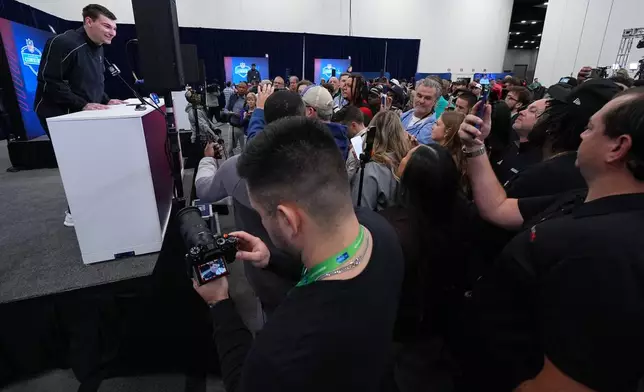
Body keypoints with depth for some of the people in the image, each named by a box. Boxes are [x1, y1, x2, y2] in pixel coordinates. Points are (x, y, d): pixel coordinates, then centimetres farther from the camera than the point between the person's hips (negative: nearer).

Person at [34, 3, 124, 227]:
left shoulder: (97, 49, 11)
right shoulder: (64, 43, -19)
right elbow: (49, 83, -23)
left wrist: (105, 100, 0)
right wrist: (82, 105, -30)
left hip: (84, 114, 9)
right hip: (59, 115, -9)